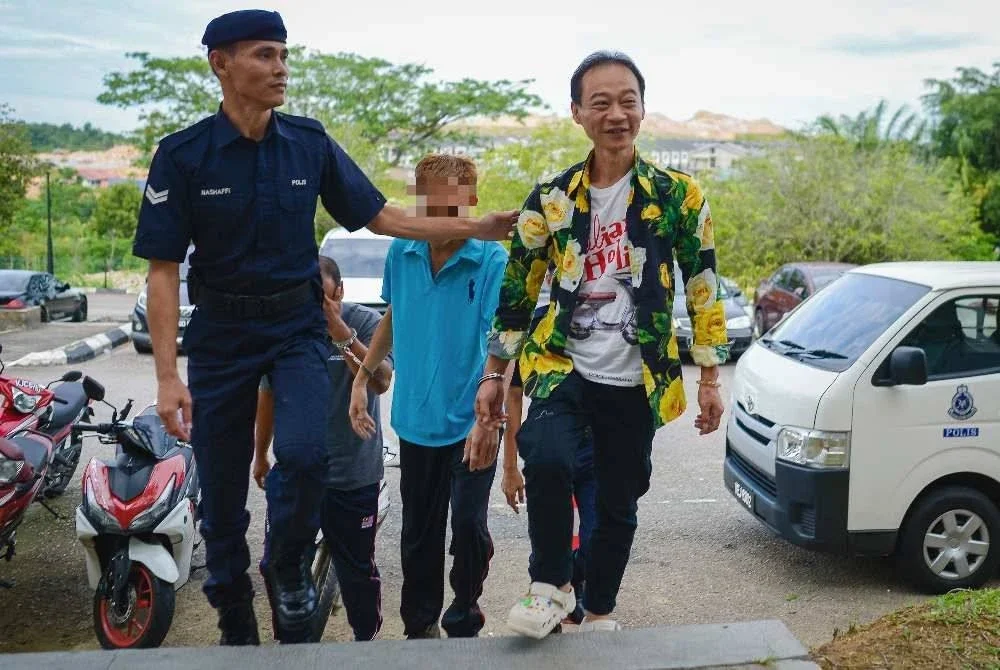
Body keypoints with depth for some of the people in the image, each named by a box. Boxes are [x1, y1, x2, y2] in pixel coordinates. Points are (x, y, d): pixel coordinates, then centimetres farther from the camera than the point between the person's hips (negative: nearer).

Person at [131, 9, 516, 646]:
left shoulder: (310, 142, -2)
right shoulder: (183, 154, -9)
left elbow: (380, 216, 3)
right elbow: (164, 269, -9)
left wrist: (474, 228, -6)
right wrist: (168, 375, -15)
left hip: (297, 325, 1)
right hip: (220, 335, -1)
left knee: (305, 451, -24)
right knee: (221, 492, 7)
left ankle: (289, 566, 8)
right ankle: (236, 628, 29)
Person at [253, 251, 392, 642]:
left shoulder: (366, 323, -10)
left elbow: (381, 381, -24)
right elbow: (267, 394, 13)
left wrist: (341, 334, -32)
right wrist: (261, 454, 21)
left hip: (353, 474, -3)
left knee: (357, 570, 10)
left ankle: (367, 640, 33)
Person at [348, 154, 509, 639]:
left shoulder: (492, 261, -15)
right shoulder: (401, 253, 0)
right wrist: (362, 379, 12)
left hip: (471, 423, -4)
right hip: (415, 419, 4)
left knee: (468, 525, -5)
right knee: (418, 531, 15)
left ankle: (463, 621, 22)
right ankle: (420, 627, 33)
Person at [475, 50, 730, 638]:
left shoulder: (678, 196, -2)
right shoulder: (551, 199, 0)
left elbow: (704, 289, 2)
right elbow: (518, 291, 5)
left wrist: (710, 379, 1)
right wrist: (493, 375, 5)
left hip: (636, 382, 1)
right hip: (563, 367, -1)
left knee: (619, 503, 10)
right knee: (547, 458, -28)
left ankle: (600, 613, 34)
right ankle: (552, 587, -4)